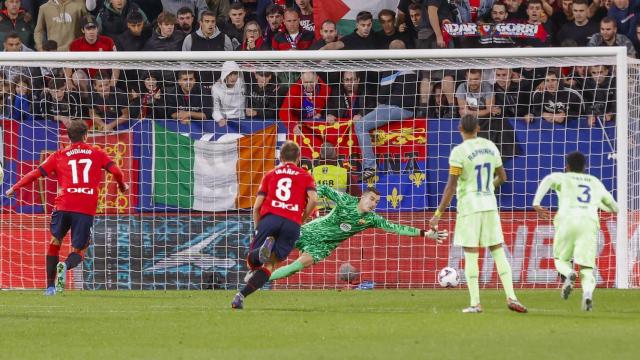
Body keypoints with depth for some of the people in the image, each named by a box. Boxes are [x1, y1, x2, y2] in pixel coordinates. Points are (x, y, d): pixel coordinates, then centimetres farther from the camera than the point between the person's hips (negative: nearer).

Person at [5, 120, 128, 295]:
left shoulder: (59, 156, 13)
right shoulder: (97, 154, 14)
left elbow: (36, 173, 9)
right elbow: (116, 171, 6)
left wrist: (15, 188, 19)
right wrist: (122, 186, 27)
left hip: (64, 206, 1)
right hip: (86, 209, -1)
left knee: (55, 242, 22)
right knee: (78, 251, 8)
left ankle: (50, 286, 15)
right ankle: (66, 265, -28)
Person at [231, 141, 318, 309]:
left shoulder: (270, 175, 24)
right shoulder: (305, 176, 21)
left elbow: (257, 206, 16)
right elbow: (313, 199, 1)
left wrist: (258, 228, 28)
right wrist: (302, 219, 16)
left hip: (270, 218, 1)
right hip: (293, 224, 0)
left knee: (252, 260, 6)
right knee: (270, 265, 4)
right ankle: (241, 296, -17)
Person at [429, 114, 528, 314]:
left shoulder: (459, 152, -10)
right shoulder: (490, 147, 7)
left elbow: (451, 187, -14)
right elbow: (502, 177, 17)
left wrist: (438, 214, -10)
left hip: (469, 207, -5)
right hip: (490, 205, 5)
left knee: (471, 255, -1)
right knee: (498, 251, 9)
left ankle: (475, 303, -2)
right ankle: (511, 297, 1)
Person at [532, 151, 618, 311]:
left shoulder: (563, 178, 19)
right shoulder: (596, 182, 28)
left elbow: (548, 180, -6)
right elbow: (613, 208, 37)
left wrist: (536, 204, -13)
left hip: (567, 220, -1)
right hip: (589, 223, 1)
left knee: (561, 259, 18)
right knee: (586, 268, -2)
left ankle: (569, 274, -18)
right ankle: (588, 293, -33)